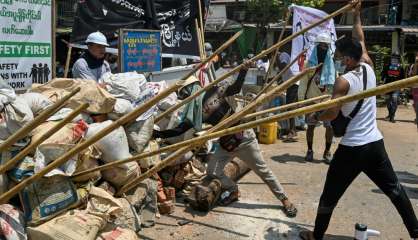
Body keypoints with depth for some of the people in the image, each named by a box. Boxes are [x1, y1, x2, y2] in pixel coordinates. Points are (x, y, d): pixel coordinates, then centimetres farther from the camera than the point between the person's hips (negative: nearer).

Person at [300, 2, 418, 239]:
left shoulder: (343, 81, -15)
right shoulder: (369, 68, 2)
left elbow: (332, 114, -20)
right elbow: (360, 42, 18)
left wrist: (315, 116, 0)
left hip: (351, 148, -6)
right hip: (375, 144, 6)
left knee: (330, 196, 8)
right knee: (395, 189, 20)